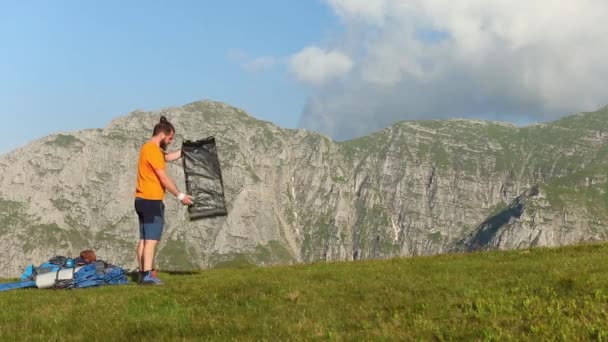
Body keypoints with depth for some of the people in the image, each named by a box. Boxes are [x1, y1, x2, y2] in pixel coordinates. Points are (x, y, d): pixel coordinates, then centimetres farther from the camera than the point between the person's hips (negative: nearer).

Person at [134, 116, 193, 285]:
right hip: (152, 201, -10)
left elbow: (167, 157, 31)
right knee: (151, 239, -12)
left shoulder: (149, 147, 15)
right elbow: (164, 179, -17)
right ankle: (148, 275, -17)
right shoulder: (153, 151, -16)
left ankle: (143, 273, 11)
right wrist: (180, 196, -12)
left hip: (142, 200, 10)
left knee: (144, 239, 9)